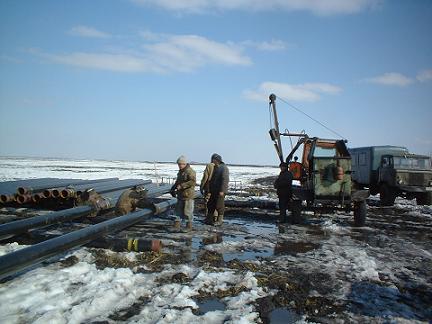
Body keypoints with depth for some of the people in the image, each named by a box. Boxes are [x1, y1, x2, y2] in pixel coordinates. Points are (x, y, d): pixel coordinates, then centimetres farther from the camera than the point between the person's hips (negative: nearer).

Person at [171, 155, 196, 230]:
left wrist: (181, 186, -27)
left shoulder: (190, 171, -15)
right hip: (180, 195, 10)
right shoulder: (180, 171, 16)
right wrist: (173, 188, 16)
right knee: (178, 210, 14)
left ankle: (189, 226, 8)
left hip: (188, 195, -10)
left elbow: (193, 181, -28)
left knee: (188, 211, -2)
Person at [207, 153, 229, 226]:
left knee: (219, 206, -3)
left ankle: (220, 220, 7)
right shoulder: (215, 168, 17)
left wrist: (222, 191, -23)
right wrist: (210, 190, 17)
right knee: (210, 205, 10)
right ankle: (210, 219, 19)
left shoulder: (224, 168, -11)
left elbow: (225, 180, -19)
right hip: (213, 191, 9)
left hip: (220, 191, -9)